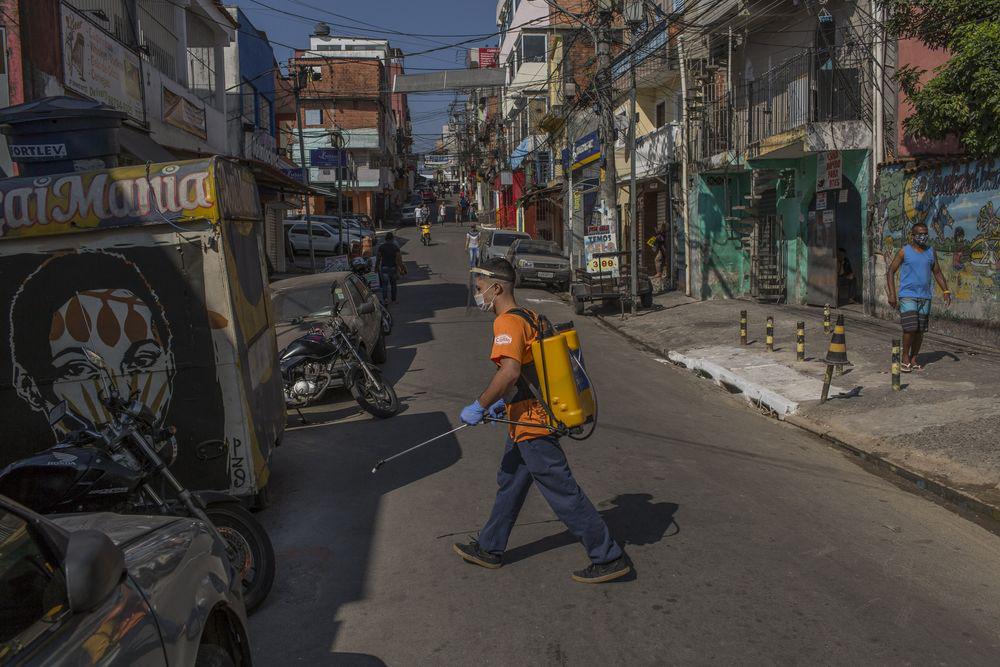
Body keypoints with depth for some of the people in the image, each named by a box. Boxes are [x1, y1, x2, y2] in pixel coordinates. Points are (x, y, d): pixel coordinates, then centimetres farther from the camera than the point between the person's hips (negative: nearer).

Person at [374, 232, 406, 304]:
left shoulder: (381, 247, -4)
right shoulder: (396, 247, -5)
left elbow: (378, 259, -1)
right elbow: (398, 259, -9)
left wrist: (376, 268, 10)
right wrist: (401, 268, -3)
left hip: (384, 268, -1)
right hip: (393, 268, 1)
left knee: (384, 284, 1)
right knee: (393, 284, 15)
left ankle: (385, 298, -19)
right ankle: (394, 300, 23)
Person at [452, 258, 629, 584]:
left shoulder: (507, 322, -19)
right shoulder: (527, 316, 12)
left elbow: (510, 371, -32)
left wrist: (480, 406, -23)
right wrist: (504, 401, 24)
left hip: (531, 425, -11)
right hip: (530, 421, 11)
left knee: (563, 492, -2)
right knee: (510, 483, 21)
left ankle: (609, 557, 7)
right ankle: (489, 548, 36)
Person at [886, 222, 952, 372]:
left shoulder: (931, 252, 10)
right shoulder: (904, 251, -3)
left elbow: (937, 273, 17)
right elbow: (890, 272, -4)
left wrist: (946, 291, 6)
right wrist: (892, 294, -12)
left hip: (925, 297, 5)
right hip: (907, 296, -5)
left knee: (920, 330, 5)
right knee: (910, 328, -12)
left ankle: (913, 360, 14)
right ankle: (905, 358, 5)